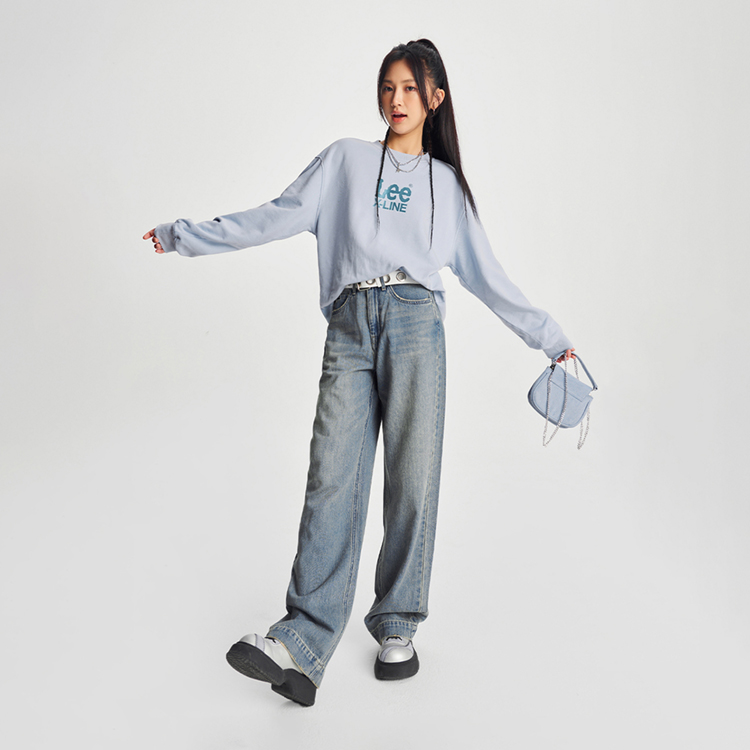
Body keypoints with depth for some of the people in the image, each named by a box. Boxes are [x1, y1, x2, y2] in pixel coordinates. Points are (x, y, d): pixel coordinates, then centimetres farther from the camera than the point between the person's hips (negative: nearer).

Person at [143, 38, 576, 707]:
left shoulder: (447, 181, 21)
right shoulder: (346, 159, 19)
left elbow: (484, 274, 20)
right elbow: (280, 217, 13)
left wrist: (548, 336, 19)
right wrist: (187, 236, 11)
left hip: (414, 322, 1)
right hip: (350, 326, 0)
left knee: (413, 480, -5)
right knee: (333, 479, -10)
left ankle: (398, 628, 9)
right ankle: (302, 644, -12)